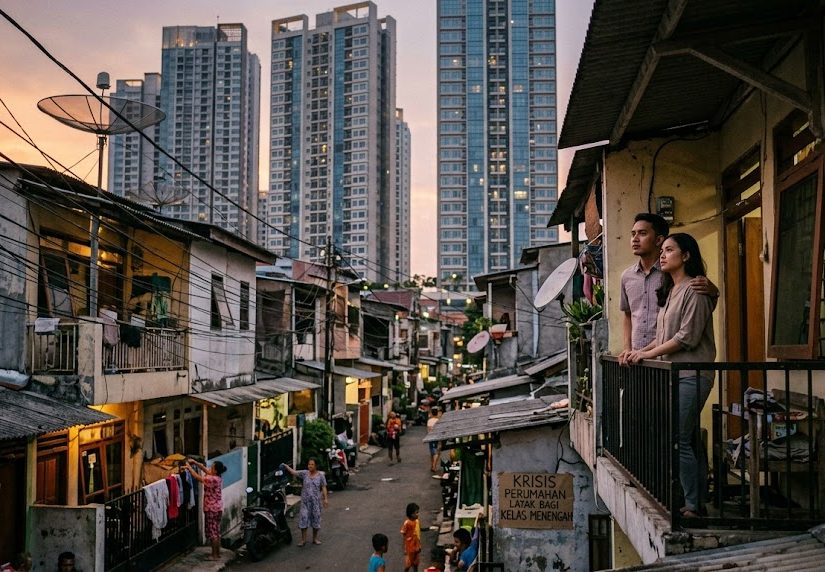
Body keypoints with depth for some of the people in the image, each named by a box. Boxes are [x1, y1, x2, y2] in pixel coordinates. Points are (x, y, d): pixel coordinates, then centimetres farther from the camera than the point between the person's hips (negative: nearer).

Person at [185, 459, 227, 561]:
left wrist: (189, 467, -8)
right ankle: (217, 552, 24)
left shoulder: (212, 479, -23)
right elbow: (204, 468, 12)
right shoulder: (217, 477, 3)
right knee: (216, 531, 16)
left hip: (212, 509, -9)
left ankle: (215, 555, 6)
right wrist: (195, 462, 5)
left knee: (212, 532, 0)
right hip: (217, 508, 9)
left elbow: (197, 477, -18)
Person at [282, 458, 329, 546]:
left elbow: (324, 487, 0)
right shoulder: (304, 473, 1)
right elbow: (294, 472, -7)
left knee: (316, 518, 7)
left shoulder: (320, 475, -1)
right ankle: (303, 539, 7)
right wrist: (286, 467, -22)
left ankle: (315, 538, 22)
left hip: (316, 501, 0)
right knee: (303, 518, -3)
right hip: (305, 501, 0)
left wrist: (325, 499, -5)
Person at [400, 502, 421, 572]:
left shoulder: (417, 521, -2)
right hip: (409, 547, -6)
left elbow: (418, 534, 8)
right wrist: (404, 549, -11)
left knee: (416, 563, 17)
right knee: (408, 564, 6)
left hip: (416, 547, 6)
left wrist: (419, 545, 12)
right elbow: (404, 537, -13)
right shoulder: (407, 523, -20)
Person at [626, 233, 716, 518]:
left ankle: (693, 506, -2)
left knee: (679, 441, -9)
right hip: (675, 373, 9)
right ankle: (698, 503, 14)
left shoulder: (694, 289, -9)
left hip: (691, 374, -9)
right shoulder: (670, 291, 20)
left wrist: (648, 354, -11)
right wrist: (639, 351, 5)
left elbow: (687, 337, -15)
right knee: (688, 441, 9)